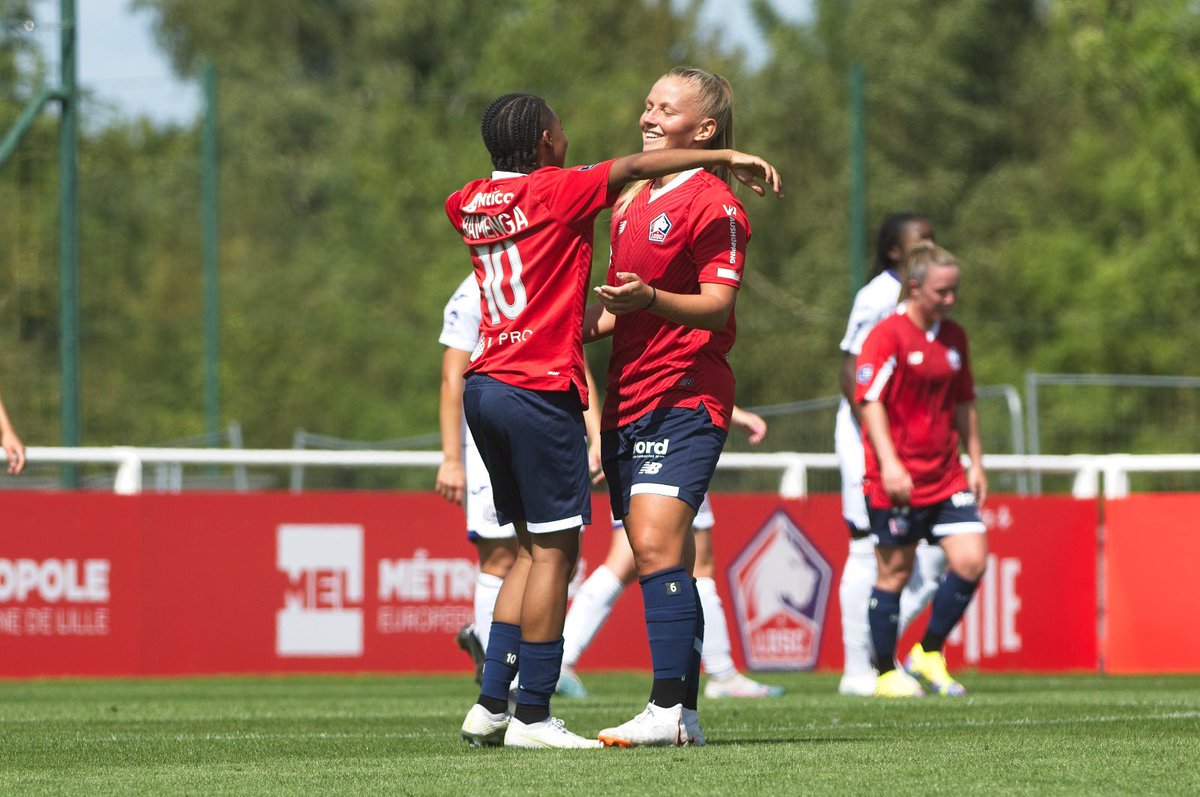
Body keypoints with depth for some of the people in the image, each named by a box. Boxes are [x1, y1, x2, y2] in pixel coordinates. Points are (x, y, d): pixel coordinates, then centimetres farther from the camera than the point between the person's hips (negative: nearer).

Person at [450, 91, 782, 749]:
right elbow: (632, 168, -14)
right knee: (554, 550, -3)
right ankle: (532, 716, -5)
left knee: (533, 547, 15)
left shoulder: (470, 203, 13)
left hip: (484, 386, 8)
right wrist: (725, 158, -10)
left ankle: (490, 705, 10)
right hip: (540, 389, -8)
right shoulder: (556, 192, -7)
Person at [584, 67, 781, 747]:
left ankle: (670, 709, -25)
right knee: (666, 562, 8)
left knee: (656, 542, -21)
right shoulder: (631, 201, 20)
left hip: (685, 397, -9)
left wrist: (650, 299, -32)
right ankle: (685, 714, 10)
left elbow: (715, 307, -15)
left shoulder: (713, 205, -7)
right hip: (629, 401, 9)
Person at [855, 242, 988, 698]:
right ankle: (886, 674, 12)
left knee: (971, 560, -7)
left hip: (945, 477, 6)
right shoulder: (887, 336, -9)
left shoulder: (954, 338, 12)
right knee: (895, 571, 0)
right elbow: (871, 401, -14)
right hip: (897, 480, -6)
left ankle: (928, 655, 8)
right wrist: (889, 463, -23)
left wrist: (975, 464, 18)